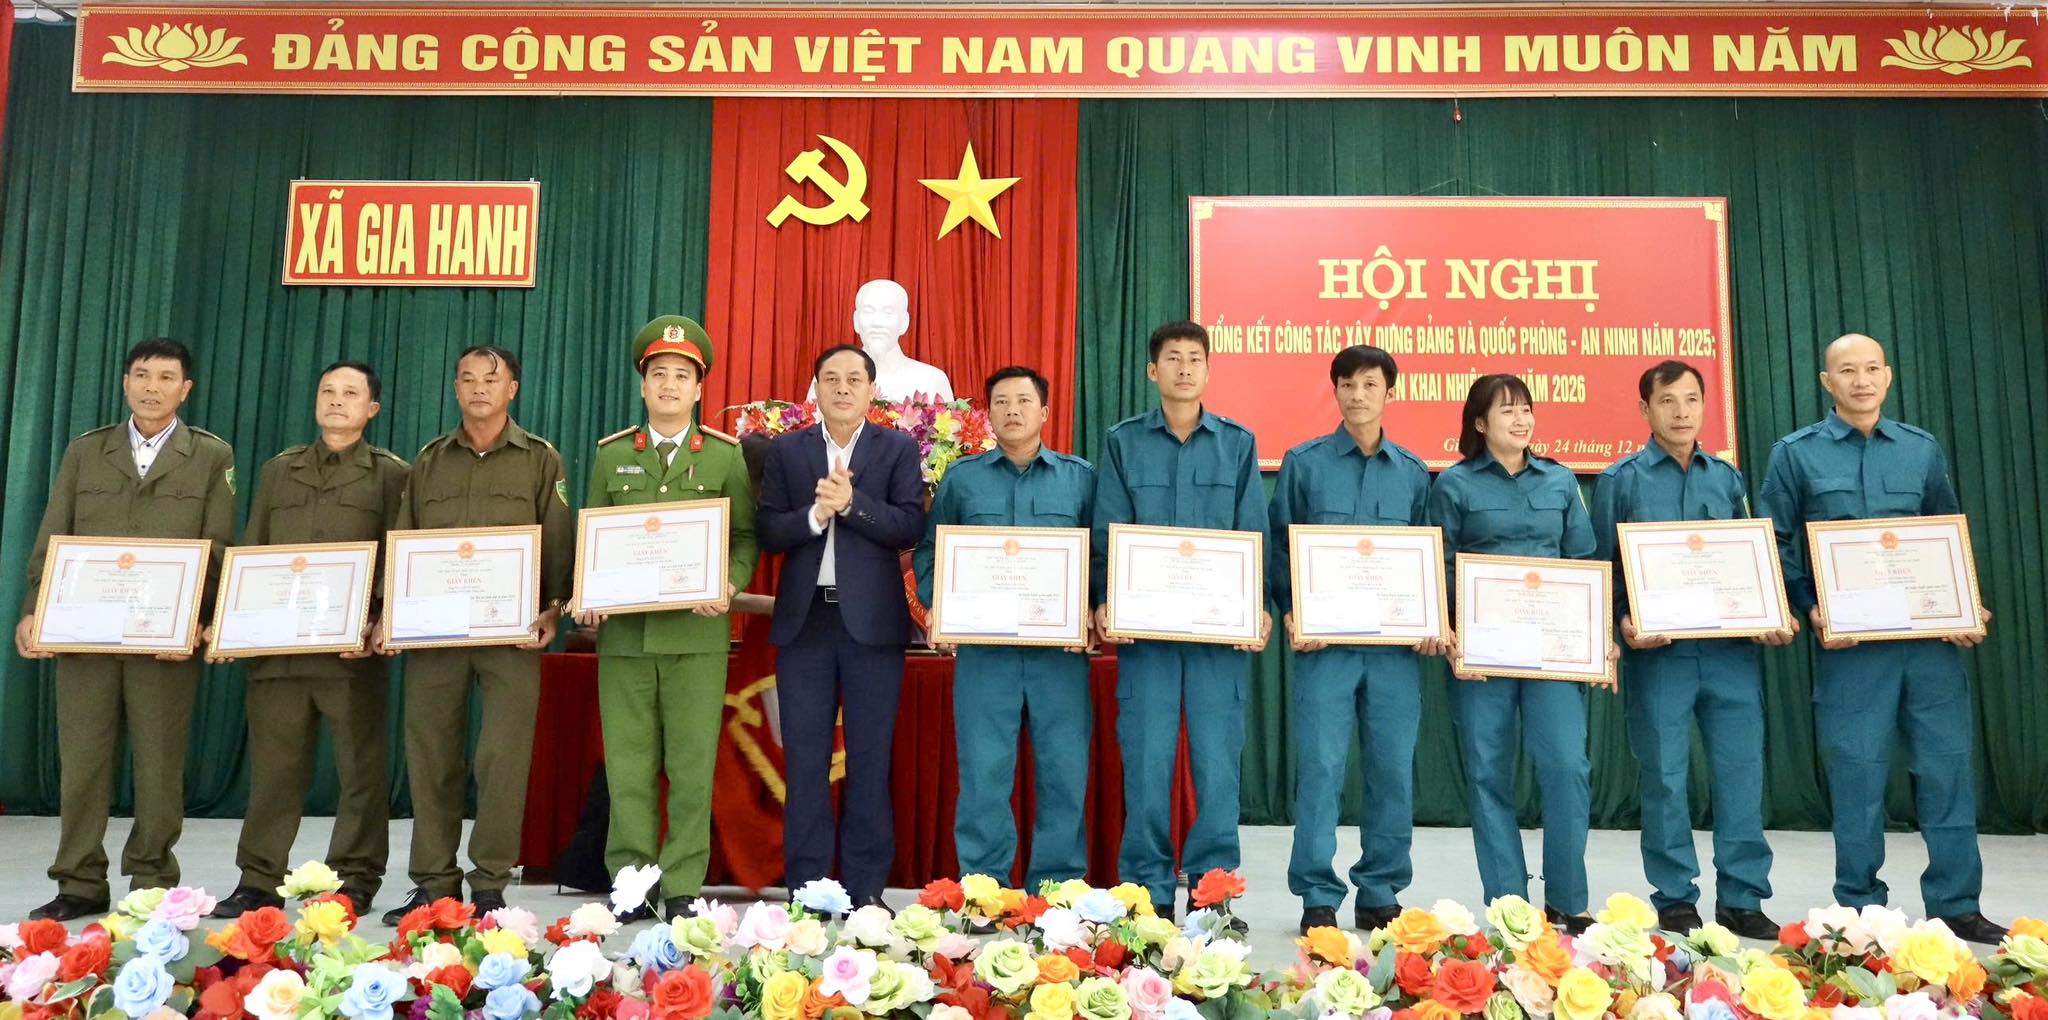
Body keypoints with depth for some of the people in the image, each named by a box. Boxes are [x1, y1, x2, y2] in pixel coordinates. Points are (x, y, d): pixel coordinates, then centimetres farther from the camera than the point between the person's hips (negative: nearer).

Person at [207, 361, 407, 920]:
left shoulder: (389, 473, 7)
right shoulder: (278, 471, 19)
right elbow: (250, 555, 17)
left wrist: (374, 623, -15)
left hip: (352, 648, -3)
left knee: (360, 766, 1)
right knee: (273, 766, 6)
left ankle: (354, 880, 10)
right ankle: (259, 882, 15)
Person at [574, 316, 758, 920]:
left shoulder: (726, 455, 7)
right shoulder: (611, 455, 12)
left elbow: (746, 536, 6)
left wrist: (730, 585, -12)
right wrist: (585, 598, -3)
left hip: (697, 633, -2)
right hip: (623, 632, 2)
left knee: (692, 767, 1)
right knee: (628, 765, 4)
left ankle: (683, 888, 10)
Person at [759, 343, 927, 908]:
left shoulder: (899, 449, 6)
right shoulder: (785, 451, 10)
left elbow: (912, 526, -7)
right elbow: (768, 532, 2)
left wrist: (852, 502, -17)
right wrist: (815, 514, -14)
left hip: (872, 622, -1)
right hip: (804, 621, 2)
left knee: (870, 759, 4)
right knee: (804, 759, 5)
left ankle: (866, 889, 12)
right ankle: (804, 886, 13)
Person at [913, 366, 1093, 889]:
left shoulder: (1080, 477, 10)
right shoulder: (961, 477, 12)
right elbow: (929, 551, 13)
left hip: (1061, 649, 0)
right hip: (983, 646, 0)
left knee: (1065, 770, 2)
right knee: (983, 771, 1)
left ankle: (1058, 887, 15)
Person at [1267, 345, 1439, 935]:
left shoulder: (1413, 472, 12)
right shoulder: (1304, 463, 4)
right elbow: (1279, 547, 4)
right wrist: (1291, 613, -10)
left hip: (1396, 643, 3)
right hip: (1324, 641, -2)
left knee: (1393, 769, 5)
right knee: (1321, 767, -3)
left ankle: (1380, 895, 19)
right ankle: (1318, 898, 7)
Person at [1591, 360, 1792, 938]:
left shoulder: (1727, 478, 13)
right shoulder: (1622, 479, 4)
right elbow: (1603, 565, 2)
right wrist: (1624, 622, -14)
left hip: (1732, 649, 3)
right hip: (1658, 652, -3)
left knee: (1742, 771, 3)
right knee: (1666, 777, 3)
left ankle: (1741, 898, 14)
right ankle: (1674, 901, 14)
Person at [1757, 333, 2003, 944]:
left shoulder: (1922, 450, 11)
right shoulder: (1796, 453, 2)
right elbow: (1776, 546, 2)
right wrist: (1810, 608, -10)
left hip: (1931, 636, 3)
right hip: (1848, 640, -3)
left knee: (1947, 765, 5)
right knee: (1857, 772, 2)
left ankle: (1956, 907, 17)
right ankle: (1859, 911, 14)